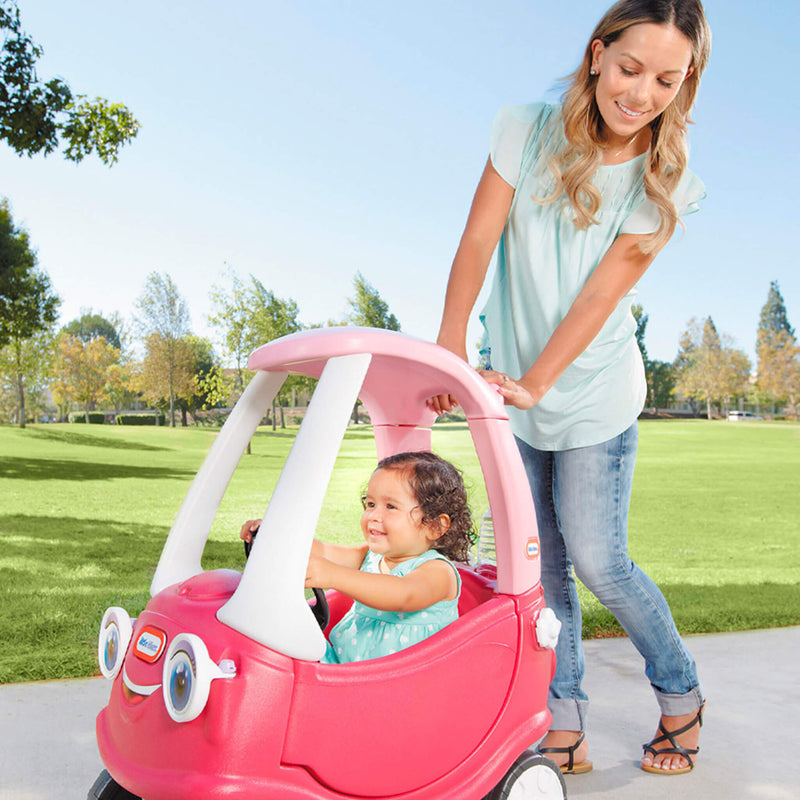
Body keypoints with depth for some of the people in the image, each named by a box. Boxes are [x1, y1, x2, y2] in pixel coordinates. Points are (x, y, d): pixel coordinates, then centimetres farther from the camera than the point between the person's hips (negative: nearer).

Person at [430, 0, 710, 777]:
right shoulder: (528, 131, -6)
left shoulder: (665, 182, -9)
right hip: (514, 390, 2)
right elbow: (477, 242, -9)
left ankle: (681, 696, 23)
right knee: (541, 564, 5)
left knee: (597, 561, -2)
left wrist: (536, 384, -23)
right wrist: (449, 352, -16)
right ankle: (565, 719, 18)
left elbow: (601, 294, -16)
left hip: (593, 395, -2)